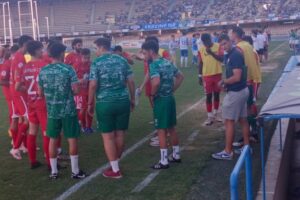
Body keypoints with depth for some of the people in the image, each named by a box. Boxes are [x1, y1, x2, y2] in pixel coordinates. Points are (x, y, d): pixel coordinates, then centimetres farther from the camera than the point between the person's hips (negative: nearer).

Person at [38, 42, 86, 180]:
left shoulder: (43, 71, 2)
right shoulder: (68, 69, -9)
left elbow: (40, 93, 8)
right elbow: (76, 91, -12)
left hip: (52, 111, 4)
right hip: (68, 110, -3)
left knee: (53, 139, 12)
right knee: (72, 139, 5)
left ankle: (53, 171, 18)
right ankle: (75, 171, 11)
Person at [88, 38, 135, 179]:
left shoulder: (97, 63, -4)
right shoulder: (122, 60, 8)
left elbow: (93, 85, -9)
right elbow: (131, 81, 6)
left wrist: (90, 104, 0)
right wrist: (132, 99, 15)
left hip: (105, 103, -4)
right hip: (123, 101, 4)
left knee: (108, 136, 5)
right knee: (120, 135, 13)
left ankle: (115, 170, 9)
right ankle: (115, 164, 26)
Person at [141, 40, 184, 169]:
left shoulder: (154, 65, -17)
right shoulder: (167, 62, 9)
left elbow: (156, 82, -34)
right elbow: (180, 77, 18)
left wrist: (153, 93, -16)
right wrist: (172, 90, 15)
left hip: (161, 100, -8)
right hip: (170, 98, 8)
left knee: (161, 130, -1)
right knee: (171, 128, 18)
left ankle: (164, 161, 5)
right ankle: (176, 155, 28)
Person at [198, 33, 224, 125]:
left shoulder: (218, 46, -6)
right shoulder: (201, 50, -2)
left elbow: (221, 59, -15)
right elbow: (201, 63, 4)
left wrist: (211, 52, -26)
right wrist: (200, 76, 4)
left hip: (217, 74, 0)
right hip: (207, 76, 0)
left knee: (217, 95, 11)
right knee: (209, 96, 2)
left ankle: (215, 114, 25)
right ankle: (210, 116, 9)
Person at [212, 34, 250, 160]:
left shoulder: (235, 55, -20)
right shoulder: (229, 55, 11)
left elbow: (237, 77, -25)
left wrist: (223, 82, -11)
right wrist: (226, 83, 1)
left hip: (235, 93, -10)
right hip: (241, 91, 10)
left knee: (229, 121, -2)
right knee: (242, 120, 14)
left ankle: (228, 152, 5)